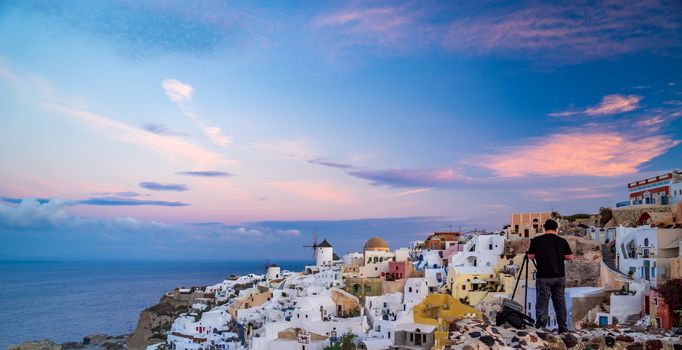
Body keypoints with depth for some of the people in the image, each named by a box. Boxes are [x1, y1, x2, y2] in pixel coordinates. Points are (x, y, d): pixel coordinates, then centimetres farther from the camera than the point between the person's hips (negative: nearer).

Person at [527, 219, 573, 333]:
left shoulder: (536, 241, -5)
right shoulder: (562, 241, 0)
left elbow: (530, 256, 3)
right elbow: (570, 257, 4)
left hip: (543, 277, -3)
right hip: (559, 276, 3)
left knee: (542, 301, 2)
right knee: (560, 300, 12)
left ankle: (540, 326, -1)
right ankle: (563, 327, 16)